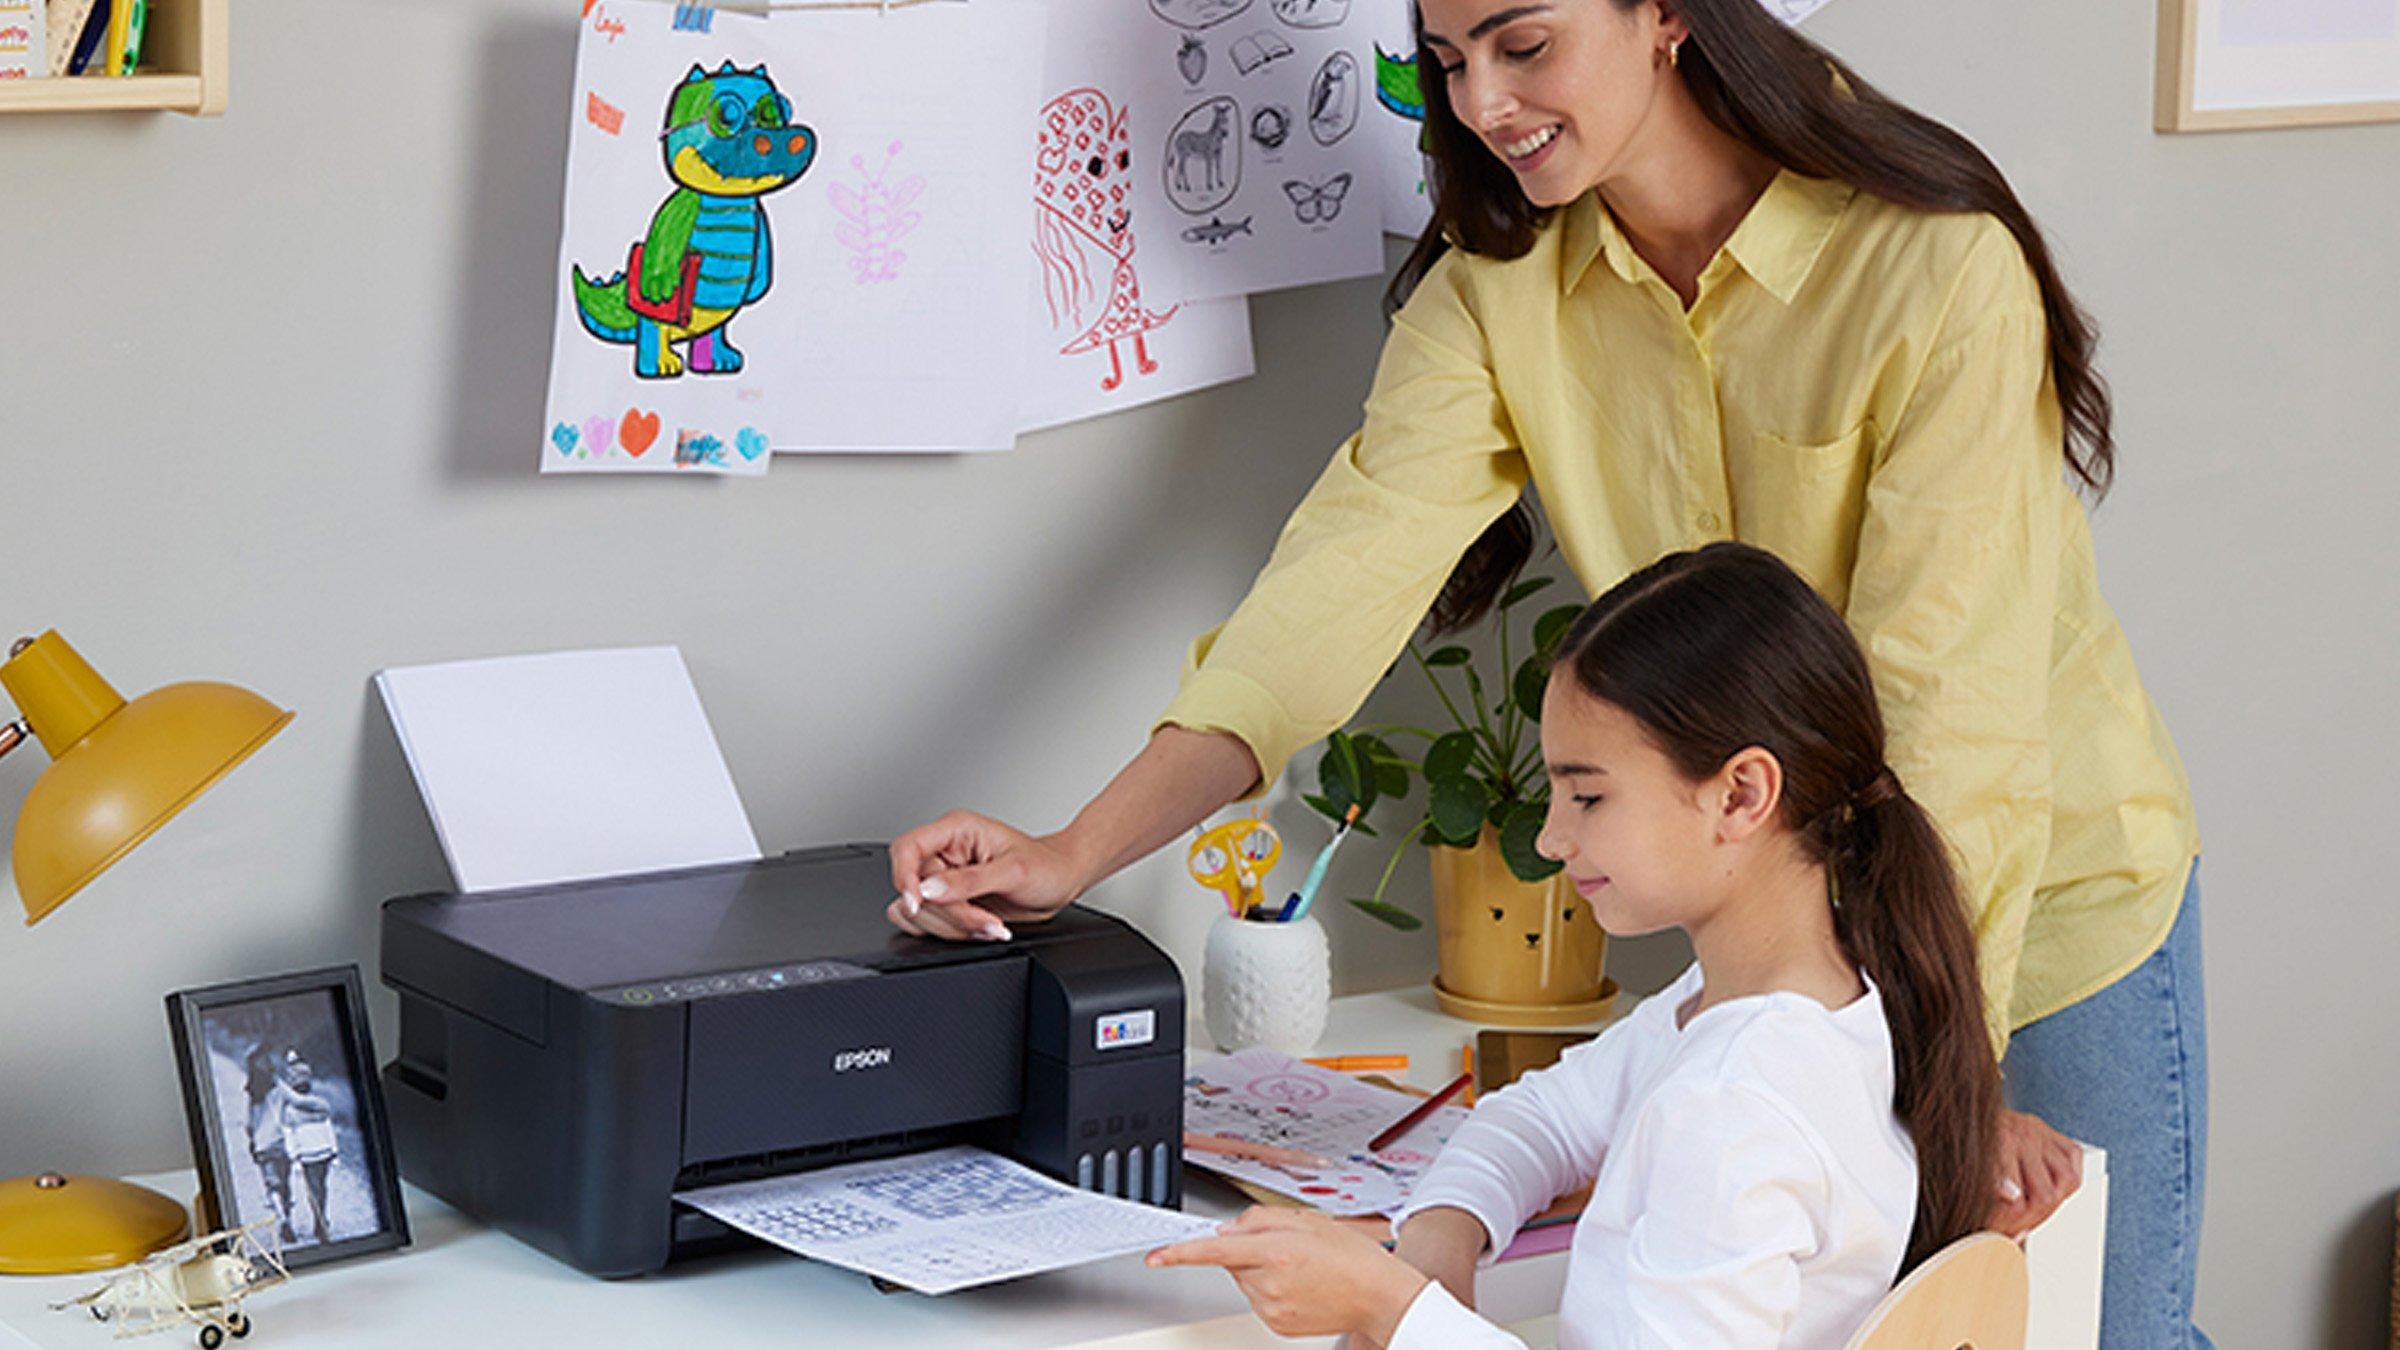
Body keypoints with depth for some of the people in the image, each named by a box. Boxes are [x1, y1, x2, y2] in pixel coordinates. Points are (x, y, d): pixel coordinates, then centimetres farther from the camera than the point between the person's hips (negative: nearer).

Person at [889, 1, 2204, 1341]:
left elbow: (1948, 694, -28)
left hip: (2047, 893, -4)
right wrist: (1078, 853, -29)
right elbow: (1358, 558, -18)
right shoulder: (1500, 285, -8)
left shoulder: (1938, 269, -24)